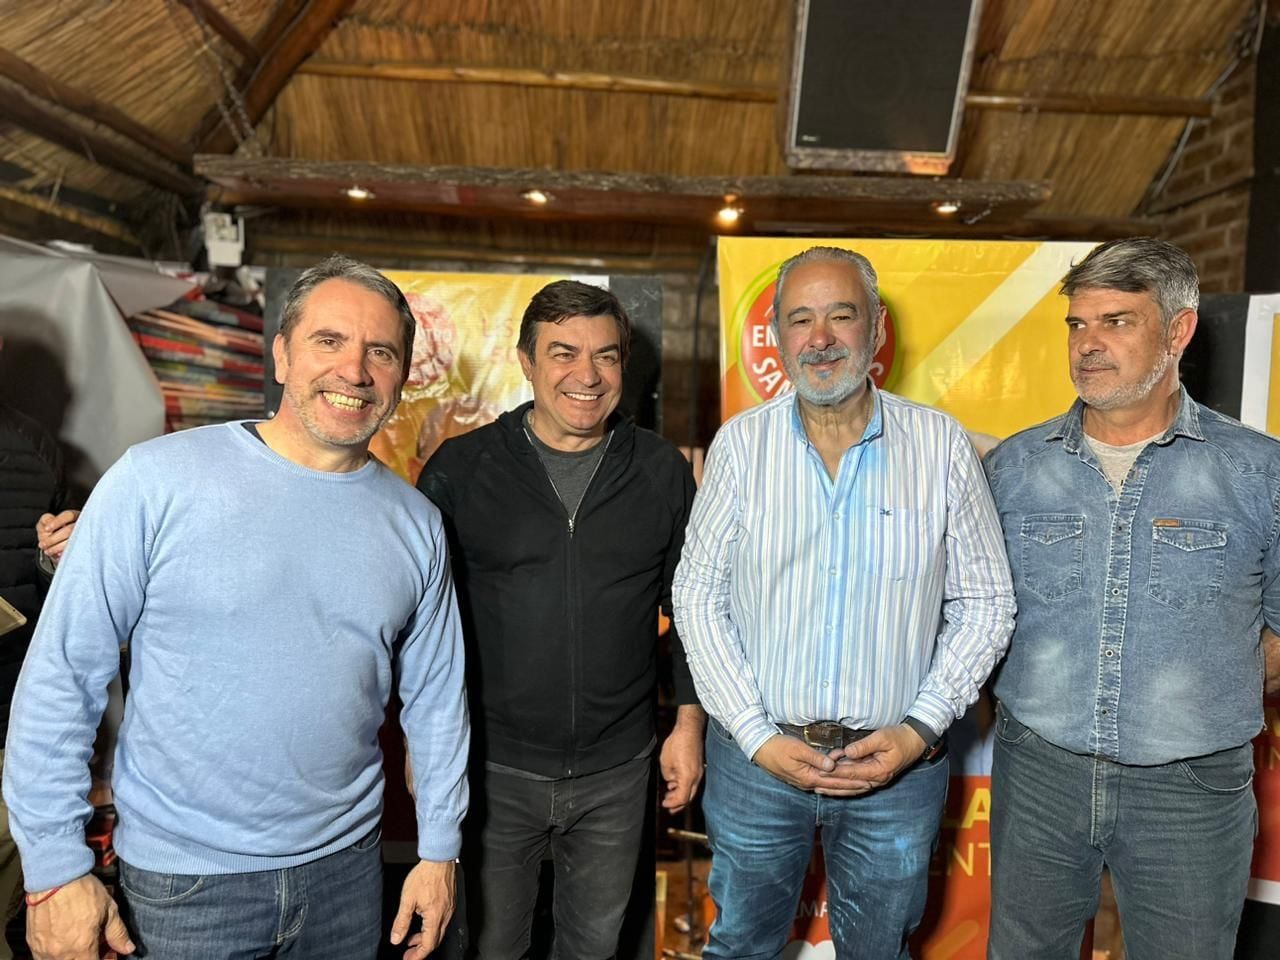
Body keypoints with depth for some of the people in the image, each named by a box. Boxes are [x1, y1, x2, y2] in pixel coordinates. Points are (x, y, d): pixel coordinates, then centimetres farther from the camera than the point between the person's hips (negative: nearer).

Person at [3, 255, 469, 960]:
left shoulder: (416, 523, -3)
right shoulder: (156, 482, -14)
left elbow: (436, 697, 3)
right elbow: (62, 677, -10)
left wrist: (438, 850, 5)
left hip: (345, 867, 3)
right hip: (183, 877, -2)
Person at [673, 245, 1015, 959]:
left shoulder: (943, 446, -5)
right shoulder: (741, 443, -5)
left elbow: (985, 604, 0)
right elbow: (698, 597, -3)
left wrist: (918, 729, -10)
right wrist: (759, 737, -10)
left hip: (897, 766, 0)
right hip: (755, 758, 1)